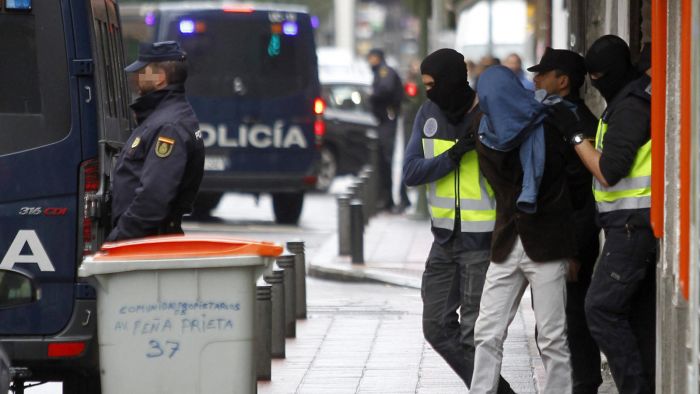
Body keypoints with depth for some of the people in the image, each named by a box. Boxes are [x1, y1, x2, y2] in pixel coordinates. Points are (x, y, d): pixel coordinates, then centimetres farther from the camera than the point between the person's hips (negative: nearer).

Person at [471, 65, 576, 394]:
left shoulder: (550, 127, -5)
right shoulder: (488, 137, 9)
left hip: (546, 248, -5)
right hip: (506, 246, 5)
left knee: (552, 338, -2)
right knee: (488, 334, 1)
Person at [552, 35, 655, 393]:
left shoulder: (629, 107, -16)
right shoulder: (637, 98, 17)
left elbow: (609, 172, -20)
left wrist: (575, 136, -13)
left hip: (632, 224, -10)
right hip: (638, 225, 10)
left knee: (602, 307, -11)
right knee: (639, 312, 11)